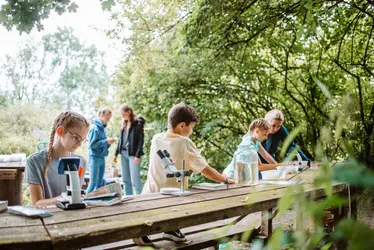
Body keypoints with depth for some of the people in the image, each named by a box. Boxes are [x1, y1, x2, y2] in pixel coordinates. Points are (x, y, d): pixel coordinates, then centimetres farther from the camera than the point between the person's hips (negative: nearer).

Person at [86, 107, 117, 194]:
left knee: (100, 183, 10)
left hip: (102, 158, 8)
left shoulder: (103, 128, 13)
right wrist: (106, 141, -16)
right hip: (95, 158, -8)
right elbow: (92, 144, -15)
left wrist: (109, 142, 0)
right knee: (93, 183, -6)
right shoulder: (94, 127, -10)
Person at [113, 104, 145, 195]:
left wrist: (138, 155, -17)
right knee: (125, 180, 10)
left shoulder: (138, 123, -6)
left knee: (135, 180, -9)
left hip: (133, 154, -7)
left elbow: (141, 140, -11)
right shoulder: (123, 123, 14)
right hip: (123, 153, 7)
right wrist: (116, 153, 13)